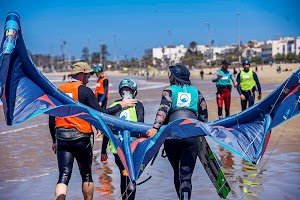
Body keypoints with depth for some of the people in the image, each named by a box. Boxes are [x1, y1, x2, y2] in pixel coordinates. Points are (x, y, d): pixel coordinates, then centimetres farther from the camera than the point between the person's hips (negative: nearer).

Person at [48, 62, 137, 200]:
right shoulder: (84, 91, -6)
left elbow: (51, 119, 11)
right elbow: (100, 113, -13)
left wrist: (54, 140, 21)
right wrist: (121, 105, -1)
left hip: (62, 138, 3)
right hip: (81, 138, -3)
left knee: (64, 176, 0)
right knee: (86, 175, 15)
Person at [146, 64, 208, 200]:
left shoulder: (169, 91, 11)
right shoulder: (196, 92, 19)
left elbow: (164, 110, -8)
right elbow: (203, 117, 18)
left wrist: (155, 128, -19)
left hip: (172, 135, 0)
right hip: (192, 136, 1)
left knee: (177, 172, 21)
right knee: (186, 175, -4)